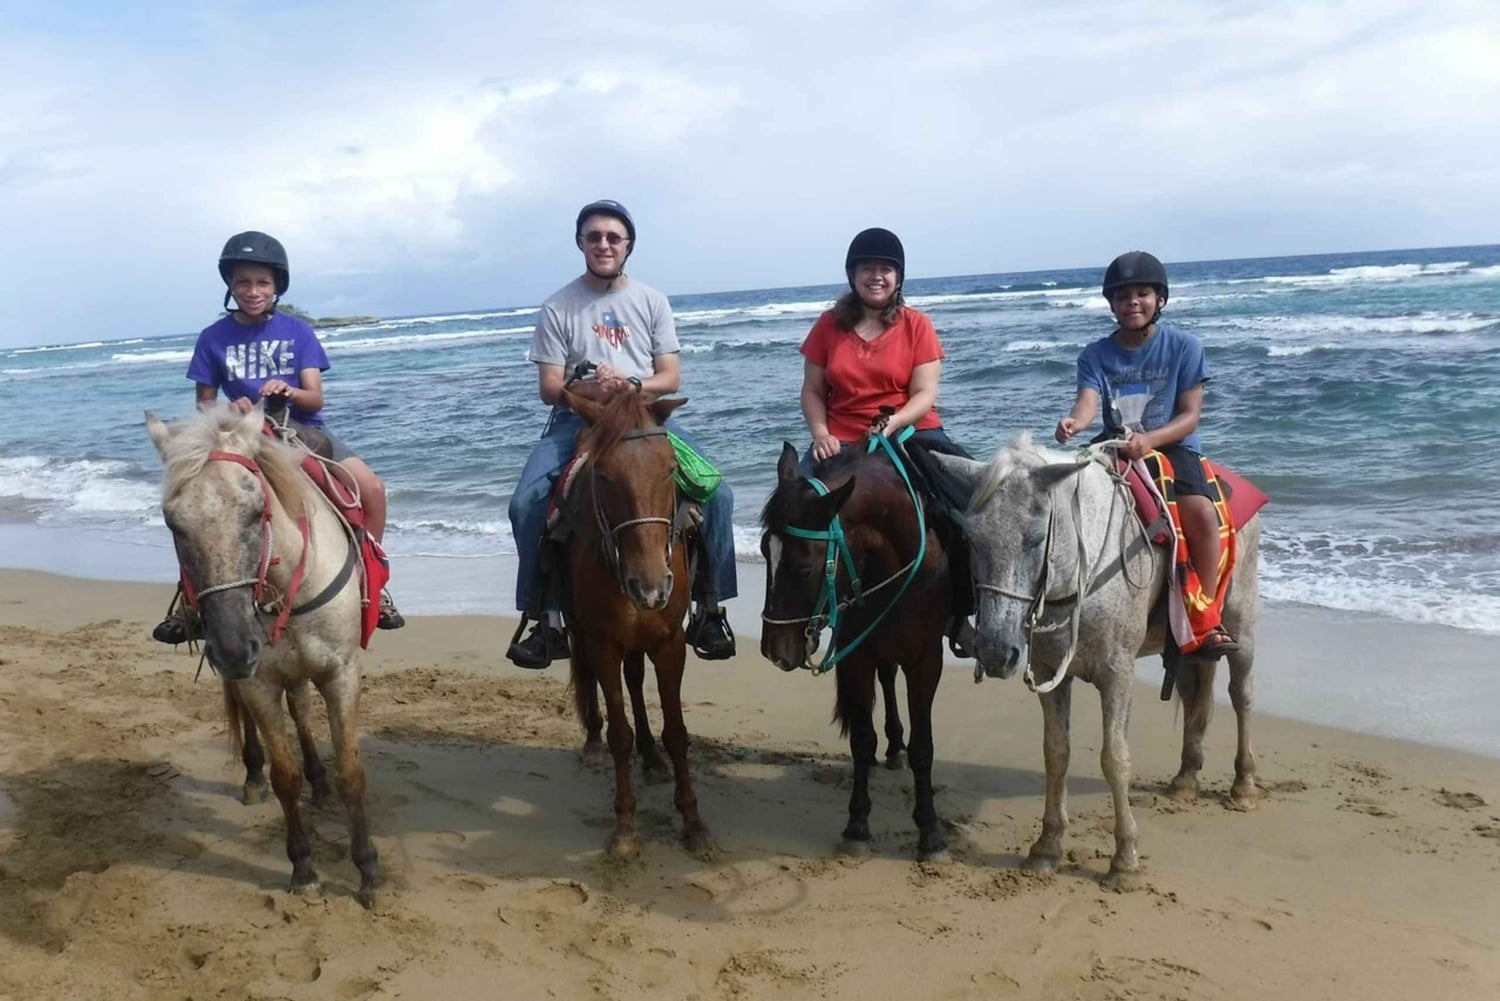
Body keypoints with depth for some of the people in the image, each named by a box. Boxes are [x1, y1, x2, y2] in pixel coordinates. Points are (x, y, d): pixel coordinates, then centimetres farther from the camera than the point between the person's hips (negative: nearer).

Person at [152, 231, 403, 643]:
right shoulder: (214, 338, -1)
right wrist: (230, 409, -20)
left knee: (371, 489, -20)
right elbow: (204, 404, 3)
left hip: (303, 428, 0)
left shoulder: (296, 331, -2)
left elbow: (315, 398, -7)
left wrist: (288, 392, -30)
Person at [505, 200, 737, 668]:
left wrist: (631, 384, -16)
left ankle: (710, 606, -2)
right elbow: (549, 388, 0)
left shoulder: (651, 301, 8)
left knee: (718, 492, -18)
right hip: (577, 420, -1)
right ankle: (548, 620, -9)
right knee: (525, 503, -23)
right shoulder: (557, 308, 2)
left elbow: (671, 377, 4)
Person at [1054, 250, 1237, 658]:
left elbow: (1190, 415, -6)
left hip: (1173, 446, -3)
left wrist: (1149, 440, -26)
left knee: (1201, 512, -30)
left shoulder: (1183, 345, -1)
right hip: (1115, 448, 3)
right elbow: (1088, 401, -14)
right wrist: (1074, 422, -40)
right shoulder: (1096, 355, 4)